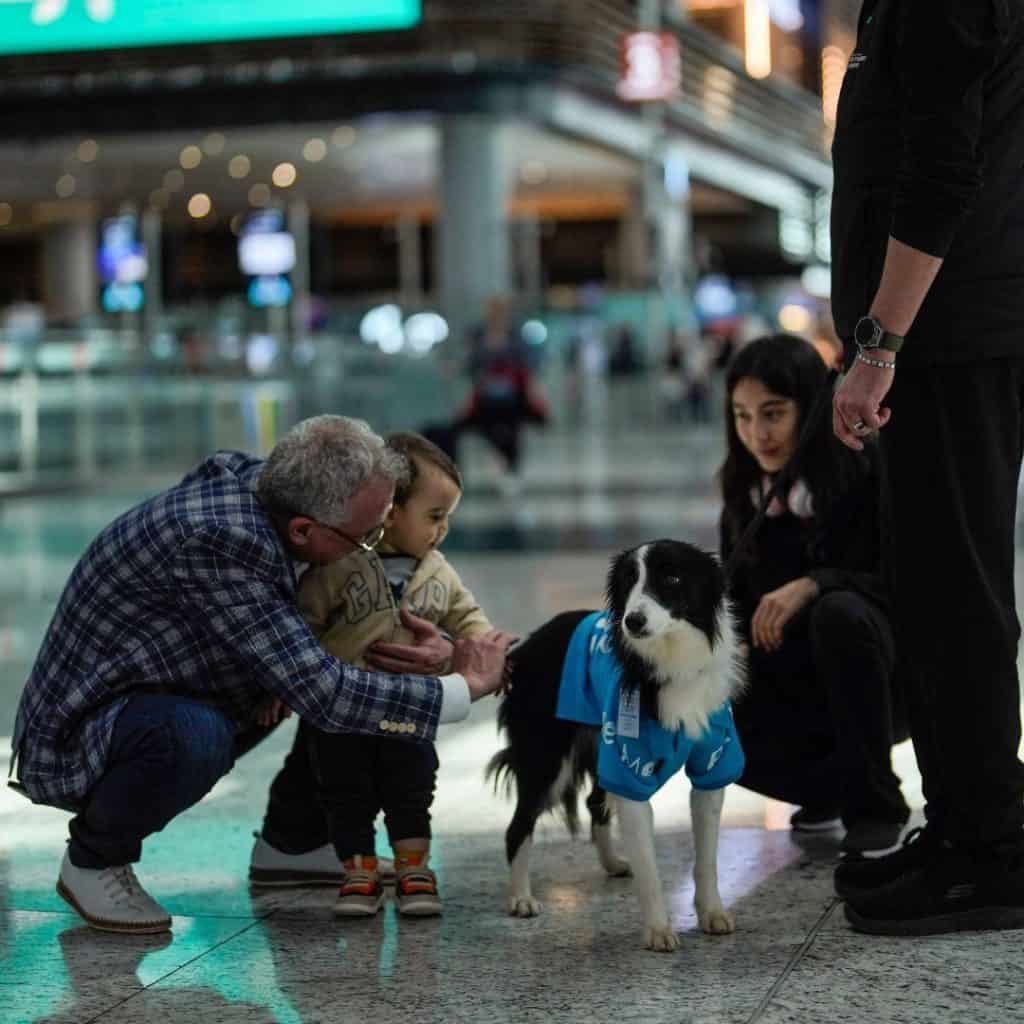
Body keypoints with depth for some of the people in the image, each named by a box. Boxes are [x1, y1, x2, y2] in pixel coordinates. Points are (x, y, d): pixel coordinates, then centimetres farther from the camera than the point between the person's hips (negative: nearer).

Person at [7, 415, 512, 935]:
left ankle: (292, 842, 21)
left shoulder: (254, 481, -10)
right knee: (194, 735, -40)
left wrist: (435, 645, -12)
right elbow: (321, 692, -35)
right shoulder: (218, 540, -36)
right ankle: (93, 860, -10)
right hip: (77, 734, -9)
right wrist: (467, 686, -25)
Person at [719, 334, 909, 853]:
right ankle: (831, 786, 6)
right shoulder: (746, 495, 1)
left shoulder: (868, 475, -16)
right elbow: (738, 602, 4)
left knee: (838, 612, -36)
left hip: (882, 678, -5)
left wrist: (812, 585, -35)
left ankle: (875, 805, -19)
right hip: (795, 684, 5)